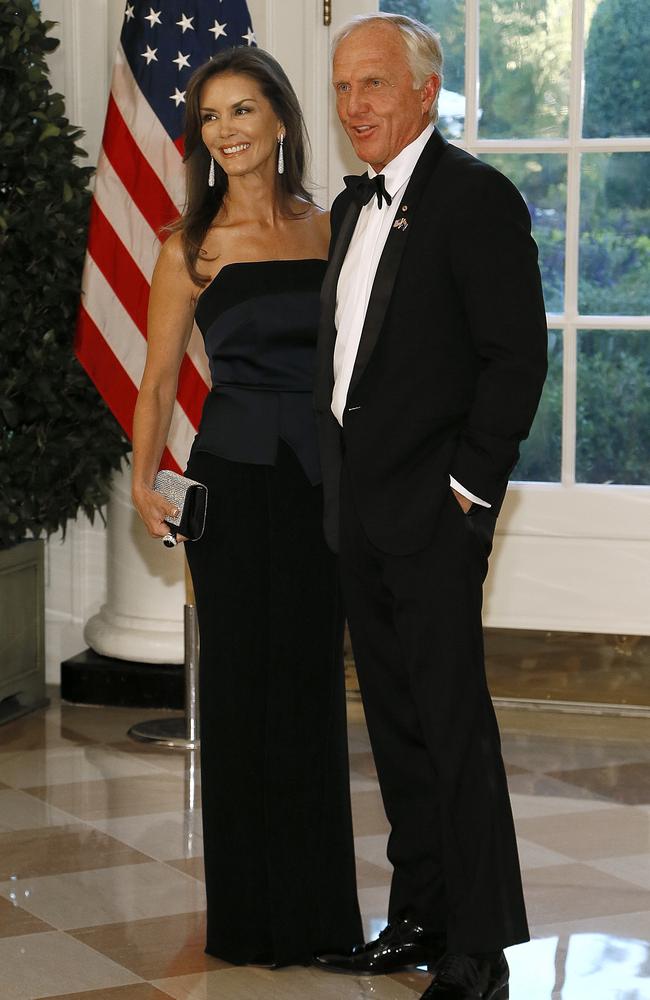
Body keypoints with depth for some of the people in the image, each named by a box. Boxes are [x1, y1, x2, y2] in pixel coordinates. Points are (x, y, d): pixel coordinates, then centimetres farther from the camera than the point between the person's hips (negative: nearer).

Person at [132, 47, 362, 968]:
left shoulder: (328, 231, 7)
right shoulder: (192, 249, -1)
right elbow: (158, 382, 1)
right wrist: (145, 481, -12)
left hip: (322, 481, 3)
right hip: (236, 478, -3)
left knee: (313, 684, 9)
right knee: (245, 685, 3)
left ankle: (318, 908, 21)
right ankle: (253, 916, 15)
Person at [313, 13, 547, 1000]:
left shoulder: (475, 195, -9)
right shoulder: (353, 206, 17)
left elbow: (517, 354, -13)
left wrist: (469, 486, -15)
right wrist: (341, 478, 12)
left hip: (433, 510, -8)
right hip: (359, 510, 8)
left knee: (454, 725, -6)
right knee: (396, 724, 14)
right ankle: (419, 919, 24)